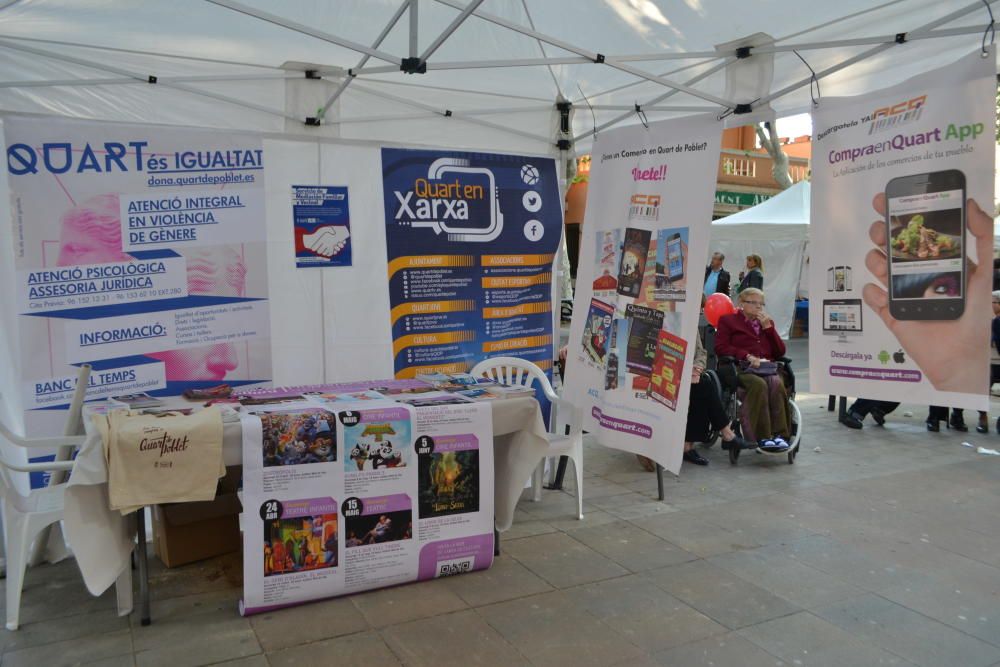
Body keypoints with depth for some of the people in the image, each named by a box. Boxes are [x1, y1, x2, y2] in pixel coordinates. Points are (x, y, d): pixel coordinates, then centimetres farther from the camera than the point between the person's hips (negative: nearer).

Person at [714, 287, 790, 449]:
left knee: (777, 384, -32)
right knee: (759, 385, -36)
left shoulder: (768, 322, 28)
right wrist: (748, 356, -11)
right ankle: (763, 436, -37)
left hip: (768, 367, 3)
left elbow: (780, 352, 19)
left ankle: (780, 435, -36)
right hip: (742, 369, -3)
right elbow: (721, 347, 1)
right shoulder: (728, 320, 17)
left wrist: (768, 327, 7)